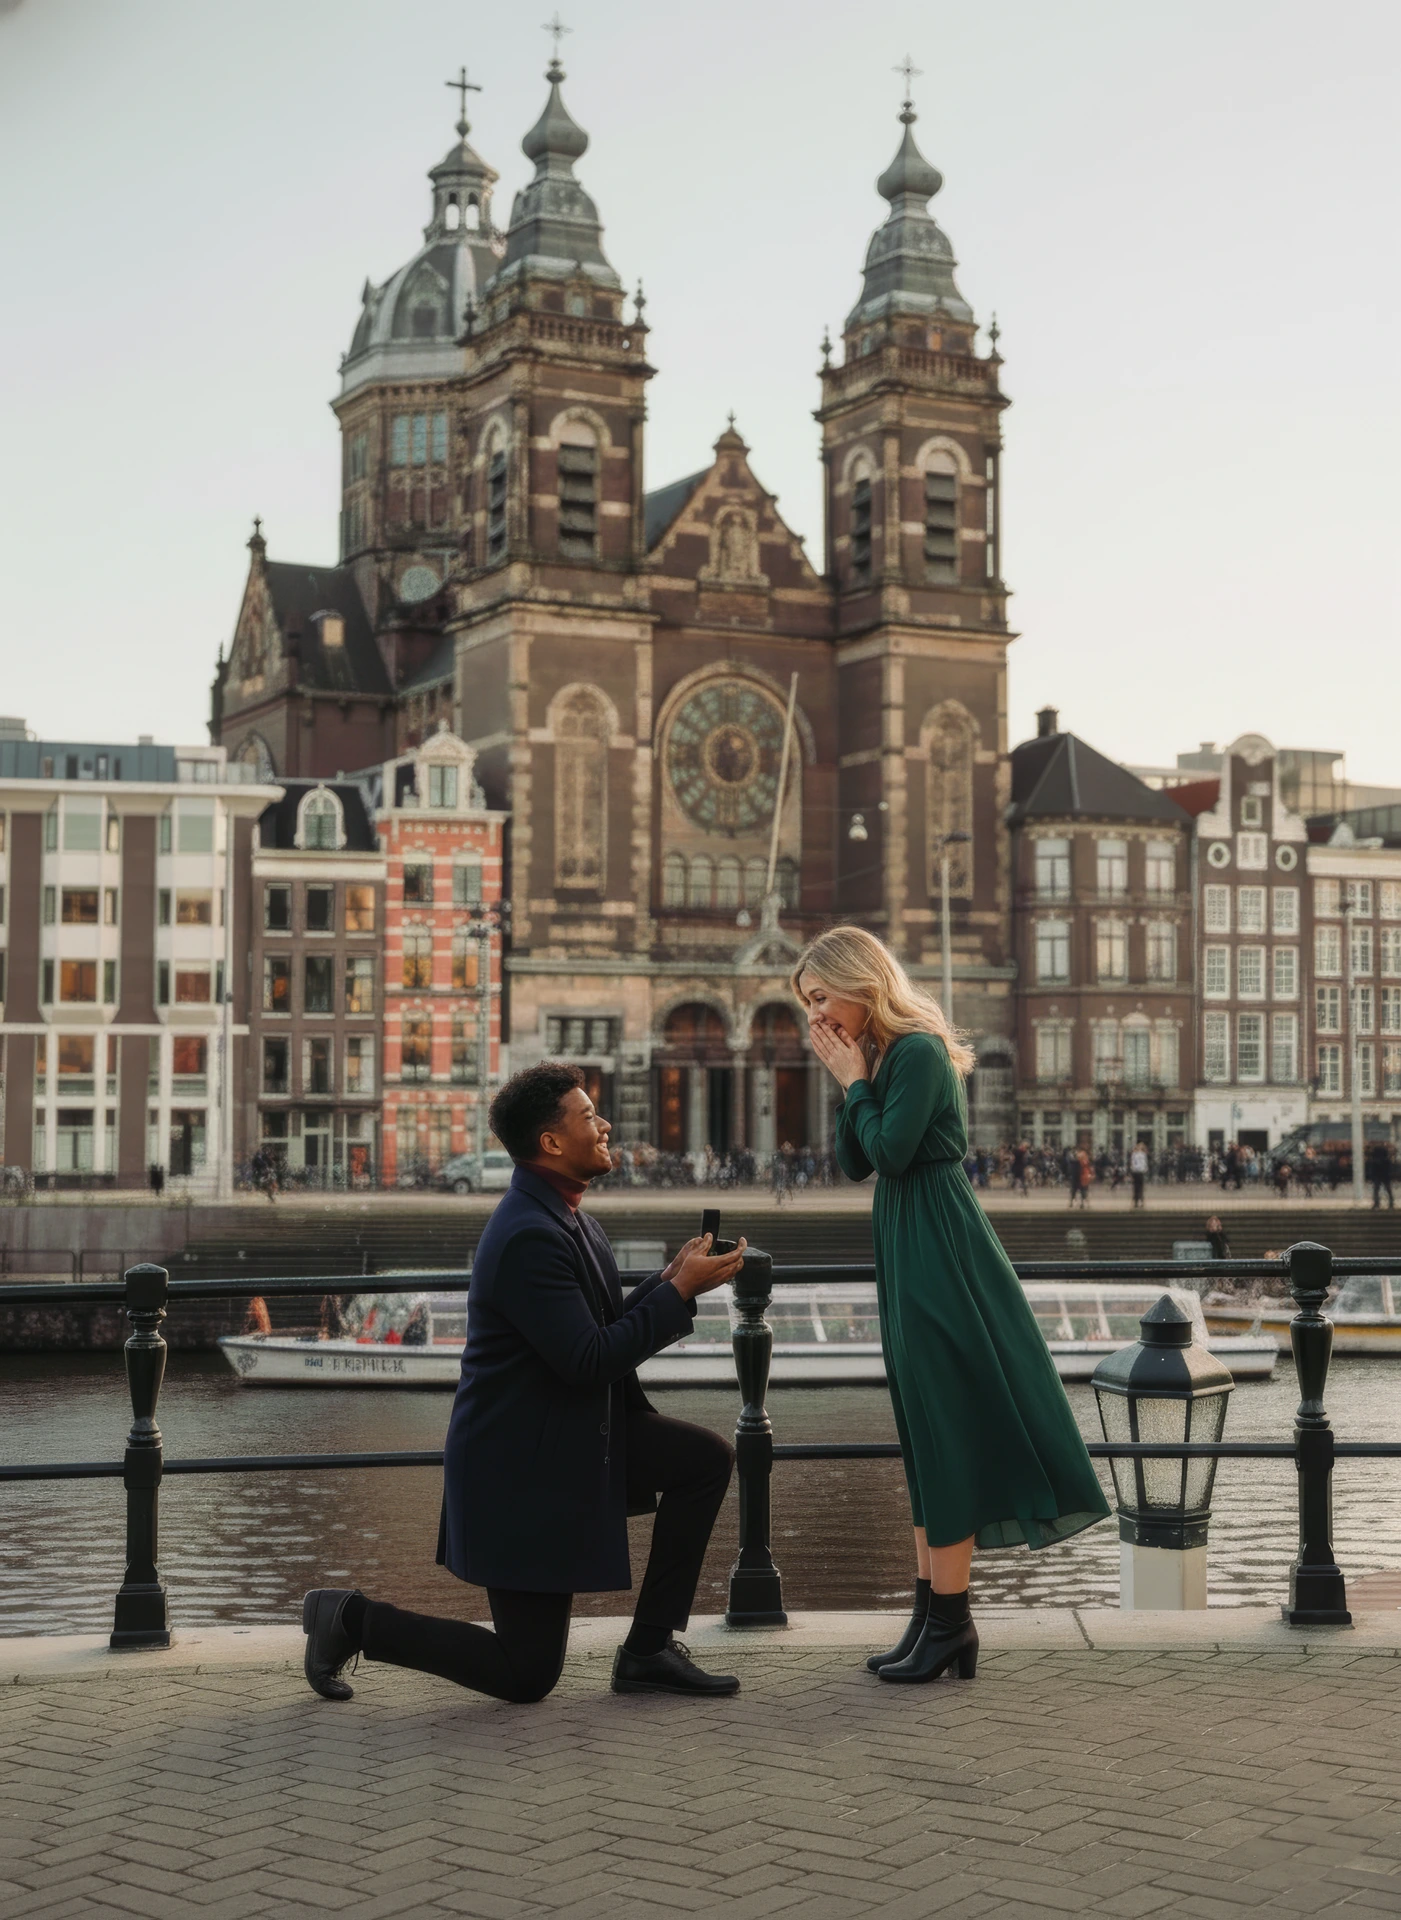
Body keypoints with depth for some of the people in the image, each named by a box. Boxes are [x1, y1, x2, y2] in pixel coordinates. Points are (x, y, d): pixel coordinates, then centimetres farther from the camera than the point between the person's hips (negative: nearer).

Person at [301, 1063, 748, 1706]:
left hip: (579, 1435, 9)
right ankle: (351, 1618, 12)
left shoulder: (567, 1218, 7)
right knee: (526, 1674, -2)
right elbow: (587, 1361, -26)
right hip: (520, 1465, -9)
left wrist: (671, 1280, -3)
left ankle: (649, 1650, 6)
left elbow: (610, 1333, 12)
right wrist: (678, 1291, -20)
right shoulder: (527, 1237, -25)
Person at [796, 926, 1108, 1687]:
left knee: (946, 1429, -5)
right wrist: (849, 1082, 1)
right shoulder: (879, 1057, 13)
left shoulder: (917, 1052, -13)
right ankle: (935, 1615, 16)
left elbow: (892, 1154, -20)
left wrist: (855, 1081, -9)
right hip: (907, 1254, 10)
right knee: (926, 1433, 11)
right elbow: (854, 1165, 11)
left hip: (940, 1253, -10)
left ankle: (950, 1619, 0)